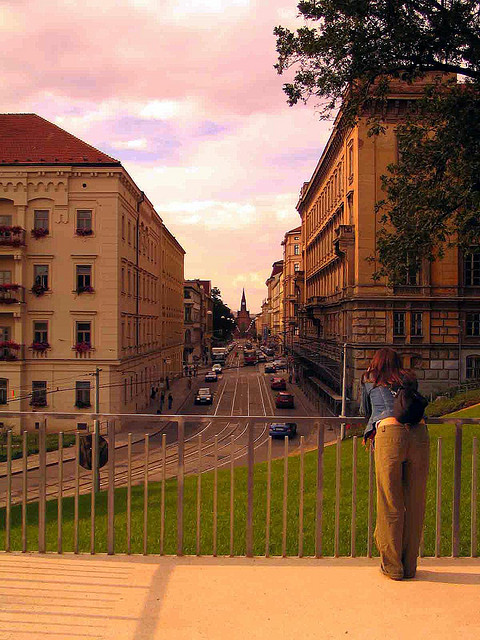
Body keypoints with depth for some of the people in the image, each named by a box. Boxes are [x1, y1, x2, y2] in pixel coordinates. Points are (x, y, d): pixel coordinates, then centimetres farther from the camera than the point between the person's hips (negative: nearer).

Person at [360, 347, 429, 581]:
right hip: (419, 433, 3)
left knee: (391, 504, 6)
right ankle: (409, 566, 21)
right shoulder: (410, 379, 28)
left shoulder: (369, 380, 23)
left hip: (389, 433, -2)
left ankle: (393, 566, 14)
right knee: (415, 504, 11)